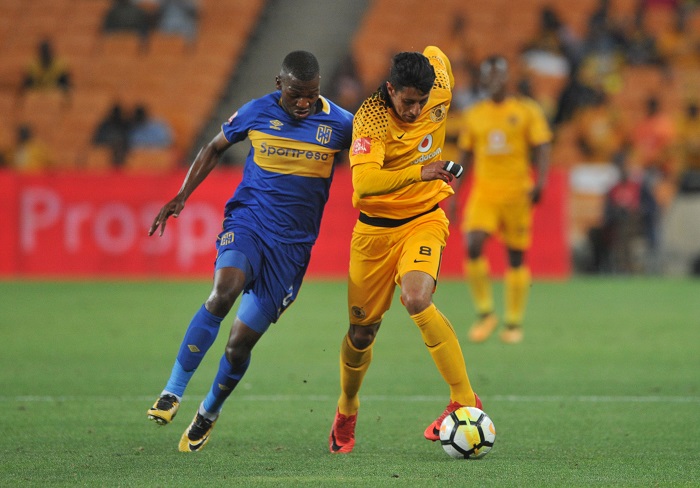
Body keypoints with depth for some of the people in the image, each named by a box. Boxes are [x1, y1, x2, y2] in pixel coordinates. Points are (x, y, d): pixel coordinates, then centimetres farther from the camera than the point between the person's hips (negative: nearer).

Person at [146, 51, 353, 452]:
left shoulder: (340, 125, -4)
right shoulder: (256, 113, -1)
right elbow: (215, 148, 14)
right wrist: (182, 196, 7)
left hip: (293, 242, 0)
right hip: (247, 220, 0)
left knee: (241, 342, 0)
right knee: (224, 291, -31)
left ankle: (209, 413, 28)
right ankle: (173, 393, -24)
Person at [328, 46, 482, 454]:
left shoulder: (438, 94, -9)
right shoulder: (371, 118, -22)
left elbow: (435, 54, 15)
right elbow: (364, 181, -36)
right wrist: (418, 172, -48)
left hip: (424, 221, 1)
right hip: (376, 229, -1)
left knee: (416, 299, -28)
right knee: (363, 329, 8)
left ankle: (465, 400, -23)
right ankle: (347, 411, 36)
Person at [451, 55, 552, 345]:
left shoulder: (527, 111, 3)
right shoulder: (474, 115, 11)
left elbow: (542, 147, -2)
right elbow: (464, 156, 17)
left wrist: (540, 182, -17)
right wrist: (454, 194, 13)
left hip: (517, 192, -2)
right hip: (483, 191, 2)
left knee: (516, 256, 2)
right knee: (473, 246, -18)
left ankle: (514, 323, 13)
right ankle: (485, 313, -4)